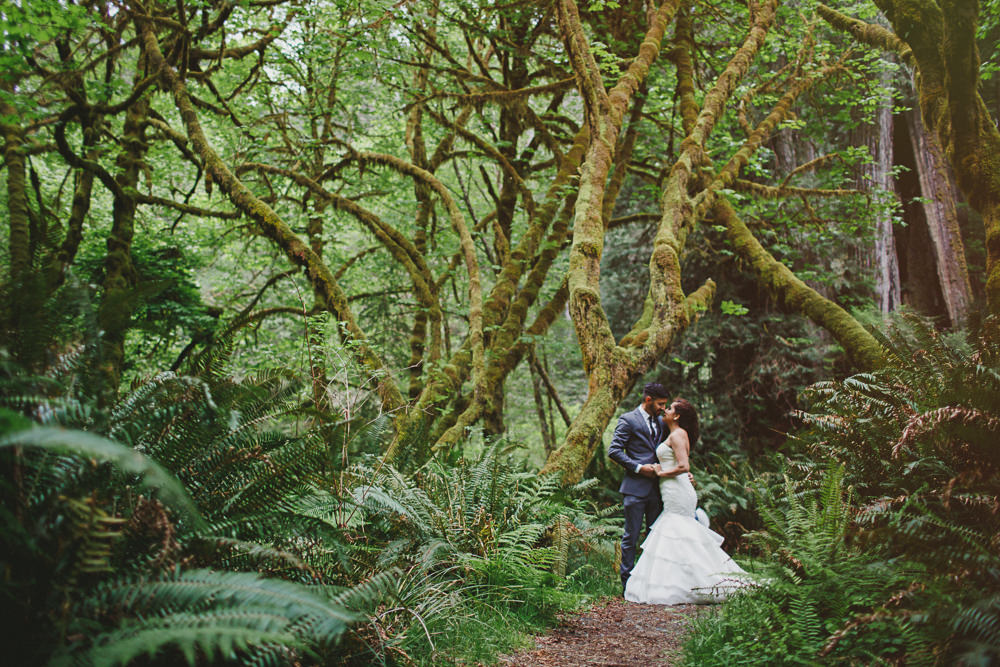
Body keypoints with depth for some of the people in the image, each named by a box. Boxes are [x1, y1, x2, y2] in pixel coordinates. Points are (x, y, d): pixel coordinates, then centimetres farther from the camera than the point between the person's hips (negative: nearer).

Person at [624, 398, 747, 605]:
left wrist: (661, 473, -10)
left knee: (677, 539, -6)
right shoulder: (675, 434, 18)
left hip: (677, 493, -10)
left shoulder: (677, 435, -11)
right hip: (675, 494, 10)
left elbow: (683, 466, -22)